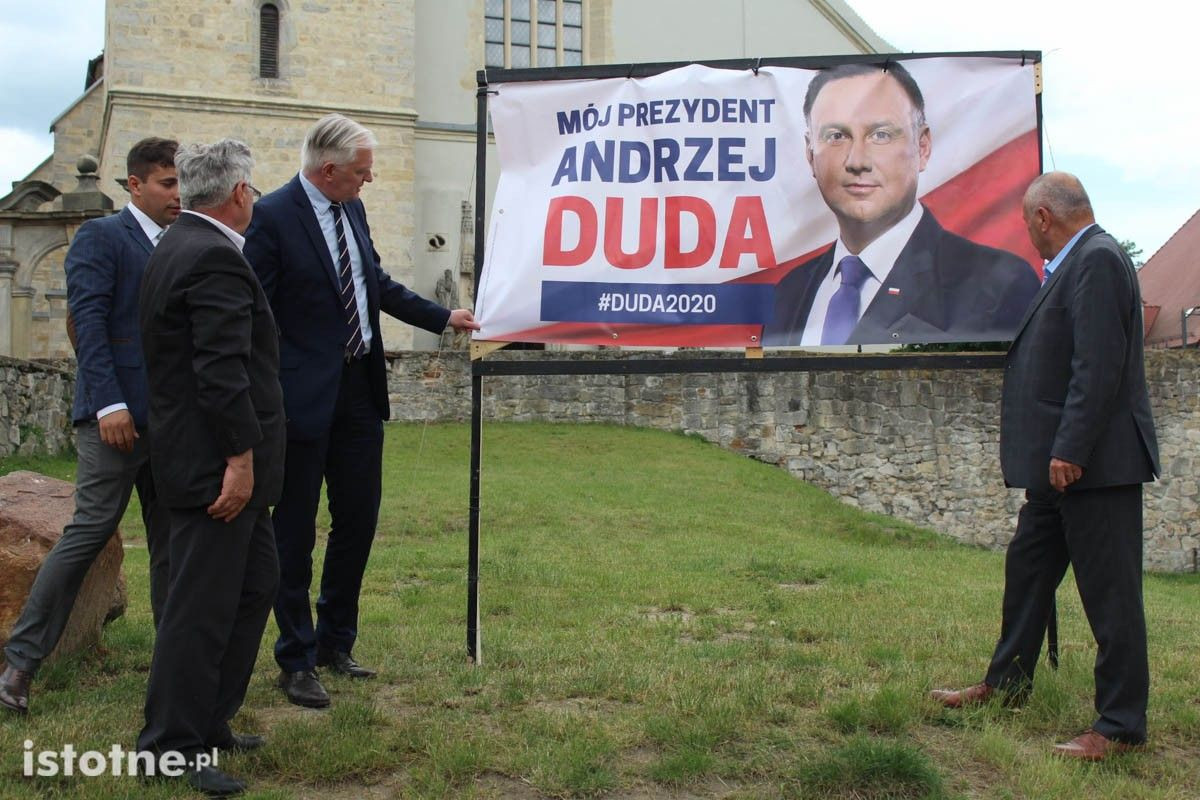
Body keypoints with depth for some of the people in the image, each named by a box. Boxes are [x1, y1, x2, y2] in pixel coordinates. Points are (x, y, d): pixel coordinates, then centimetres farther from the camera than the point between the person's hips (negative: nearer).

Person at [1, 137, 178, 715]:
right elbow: (88, 321, -12)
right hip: (117, 417, -6)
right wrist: (109, 404, -20)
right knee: (90, 532, -7)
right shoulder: (100, 237, -2)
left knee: (171, 541, 9)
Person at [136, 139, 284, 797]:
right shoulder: (215, 258, -17)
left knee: (254, 588, 17)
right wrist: (240, 456, -21)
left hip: (210, 462, 11)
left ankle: (208, 724, 27)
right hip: (216, 464, -11)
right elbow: (221, 371, -24)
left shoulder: (178, 246, 16)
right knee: (202, 606, -2)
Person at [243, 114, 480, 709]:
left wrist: (443, 317, 24)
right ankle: (297, 660, 17)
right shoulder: (274, 215, -12)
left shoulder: (352, 210, 10)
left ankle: (336, 641, 32)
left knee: (358, 520, 14)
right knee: (295, 531, 4)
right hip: (306, 396, -8)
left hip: (361, 391, 8)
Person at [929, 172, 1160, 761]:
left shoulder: (1097, 259, -15)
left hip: (1094, 464, -11)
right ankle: (1006, 684, 33)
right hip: (1060, 464, 11)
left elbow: (1099, 366, -23)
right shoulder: (1075, 264, 16)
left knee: (1108, 591, -2)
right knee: (1027, 569, 19)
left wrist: (1070, 450, -25)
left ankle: (1121, 725, 8)